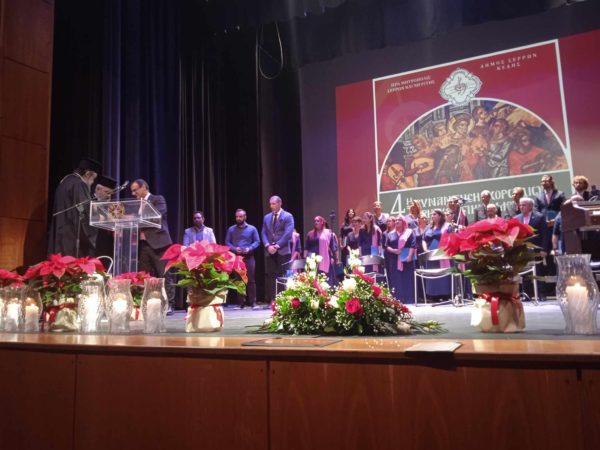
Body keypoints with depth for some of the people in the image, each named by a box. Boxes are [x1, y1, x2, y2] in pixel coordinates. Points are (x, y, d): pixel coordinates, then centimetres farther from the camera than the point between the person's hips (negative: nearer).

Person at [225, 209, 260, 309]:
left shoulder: (252, 229, 6)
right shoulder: (231, 229, 10)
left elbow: (257, 241, 3)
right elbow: (227, 242, 6)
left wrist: (250, 248, -15)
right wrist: (234, 249, -12)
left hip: (249, 257, -1)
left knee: (251, 280, -3)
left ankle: (253, 302, 1)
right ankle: (240, 303, 9)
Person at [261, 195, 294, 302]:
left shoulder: (288, 216, 0)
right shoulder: (267, 217, 16)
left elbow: (288, 233, -10)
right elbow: (263, 233, 10)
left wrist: (277, 246, -15)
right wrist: (268, 246, -7)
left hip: (283, 251, -4)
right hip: (270, 251, 5)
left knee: (283, 276, -3)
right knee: (270, 276, 1)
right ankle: (271, 300, 3)